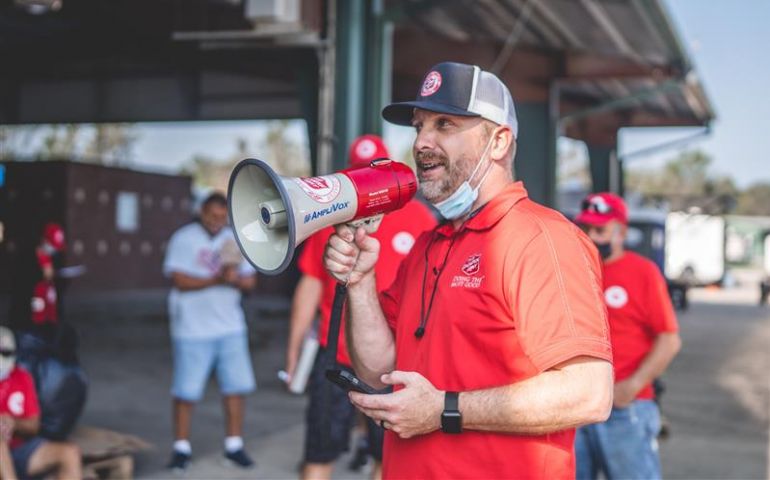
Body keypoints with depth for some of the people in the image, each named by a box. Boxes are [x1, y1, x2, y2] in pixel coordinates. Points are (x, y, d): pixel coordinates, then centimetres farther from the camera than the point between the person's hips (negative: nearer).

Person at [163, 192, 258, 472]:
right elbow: (180, 280, -14)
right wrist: (217, 279, -22)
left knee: (236, 387, 3)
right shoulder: (183, 239, -4)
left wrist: (236, 279, -14)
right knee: (186, 392, 0)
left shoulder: (235, 240, 11)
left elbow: (250, 281, 9)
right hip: (193, 330, -4)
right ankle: (182, 449, 14)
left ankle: (234, 447, 15)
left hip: (231, 327, 4)